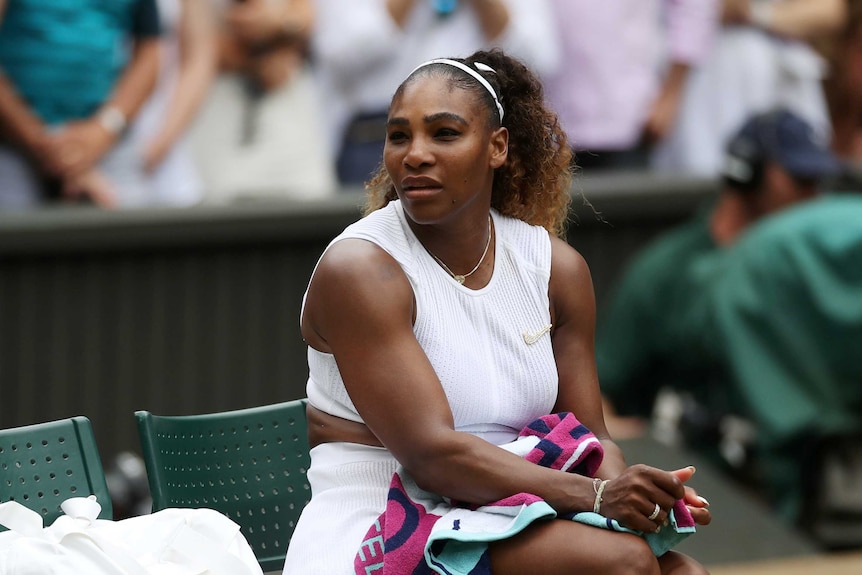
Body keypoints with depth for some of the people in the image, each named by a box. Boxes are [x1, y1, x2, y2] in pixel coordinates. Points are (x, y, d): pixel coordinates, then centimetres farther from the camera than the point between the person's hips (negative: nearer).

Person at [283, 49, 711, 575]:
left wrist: (628, 490, -17)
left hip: (508, 525, 6)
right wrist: (597, 496, -27)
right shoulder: (359, 269, -11)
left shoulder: (556, 267, 8)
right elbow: (431, 454, -20)